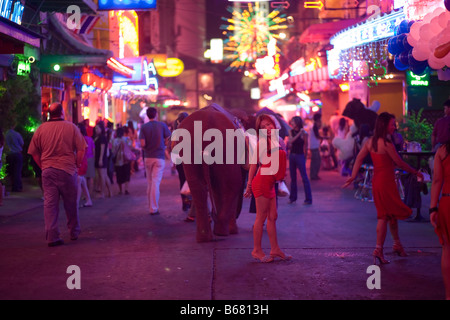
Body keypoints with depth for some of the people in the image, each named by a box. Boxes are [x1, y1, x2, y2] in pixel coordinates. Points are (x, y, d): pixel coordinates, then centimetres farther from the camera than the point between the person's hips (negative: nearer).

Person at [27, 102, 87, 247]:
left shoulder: (41, 129, 4)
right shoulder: (71, 127, -2)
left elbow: (34, 152, 6)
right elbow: (81, 149, -5)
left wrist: (43, 166, 14)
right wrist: (77, 165, 6)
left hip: (47, 171, 2)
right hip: (67, 170, -1)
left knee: (49, 203, 1)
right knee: (70, 203, 12)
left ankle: (52, 236, -5)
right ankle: (74, 232, 26)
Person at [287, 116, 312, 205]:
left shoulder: (304, 133, -8)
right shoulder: (291, 132, 6)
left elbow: (306, 146, 0)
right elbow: (290, 141, -11)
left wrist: (305, 157, 6)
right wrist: (298, 134, -17)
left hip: (300, 156, -5)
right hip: (292, 155, 5)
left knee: (304, 178, -6)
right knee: (293, 177, 12)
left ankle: (308, 199, -3)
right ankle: (293, 197, 22)